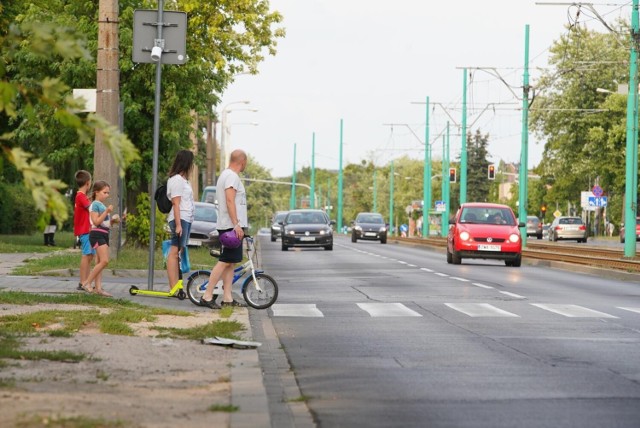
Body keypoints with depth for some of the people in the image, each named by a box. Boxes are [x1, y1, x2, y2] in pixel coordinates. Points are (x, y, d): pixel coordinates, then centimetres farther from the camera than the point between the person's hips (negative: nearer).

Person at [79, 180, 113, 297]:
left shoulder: (103, 206, 19)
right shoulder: (95, 205, -8)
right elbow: (96, 221, -18)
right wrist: (106, 212, -21)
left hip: (105, 235, 9)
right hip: (97, 234, -9)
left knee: (99, 263, 5)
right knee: (104, 261, -18)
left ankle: (98, 287, 3)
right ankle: (87, 283, -12)